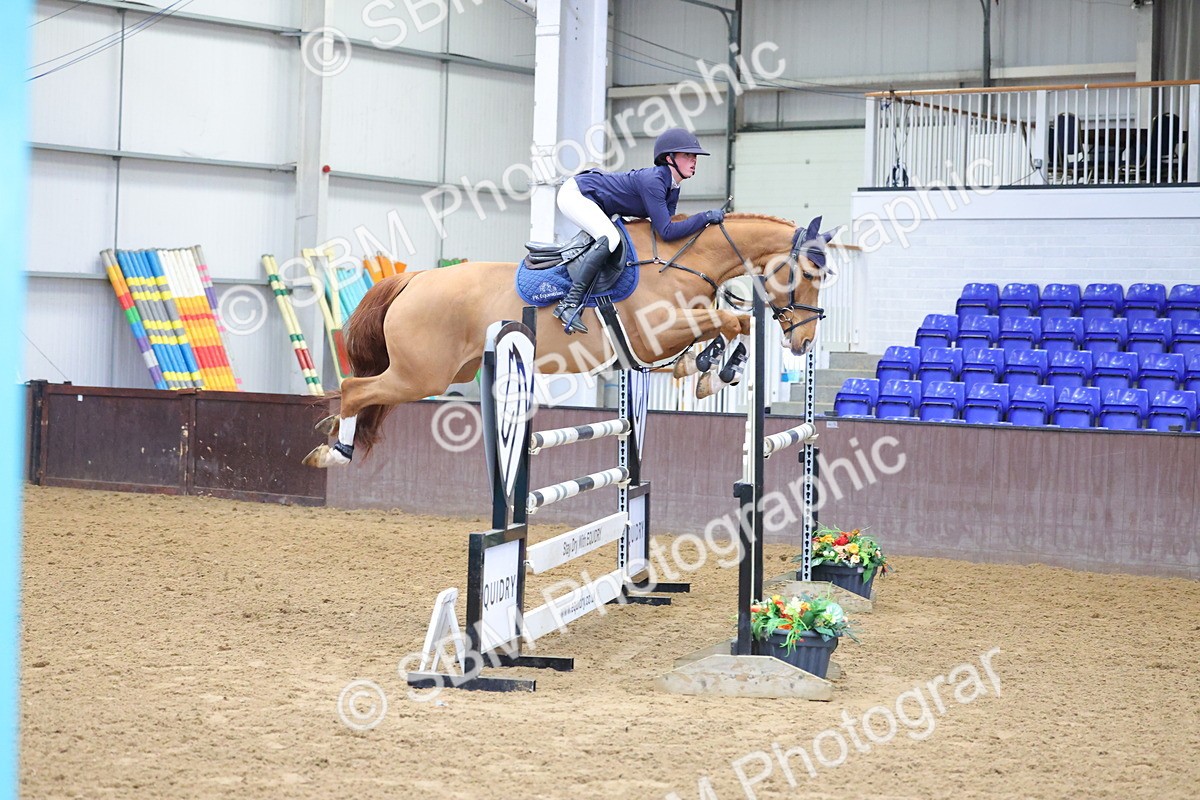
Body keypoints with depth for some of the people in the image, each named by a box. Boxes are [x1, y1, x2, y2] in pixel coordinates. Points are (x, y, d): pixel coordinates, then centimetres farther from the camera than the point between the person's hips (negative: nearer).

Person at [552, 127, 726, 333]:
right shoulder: (653, 181, -29)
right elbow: (666, 232, -32)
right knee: (609, 238, -32)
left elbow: (664, 227, 7)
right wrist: (706, 217, -28)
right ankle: (569, 303, -32)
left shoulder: (672, 189, 0)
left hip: (593, 203, 11)